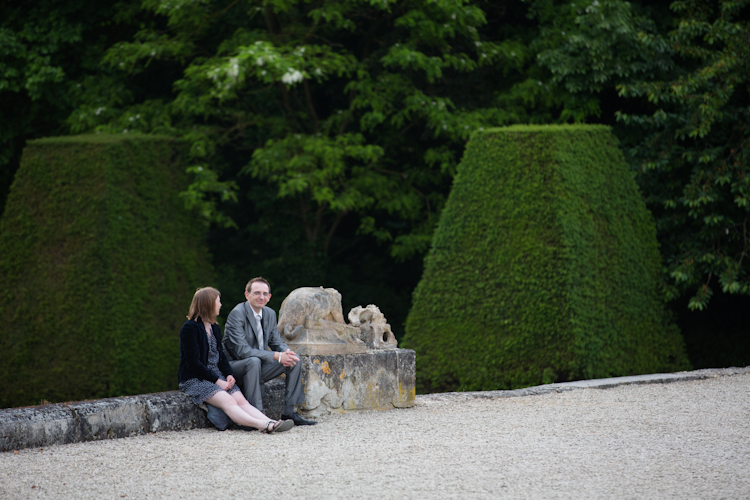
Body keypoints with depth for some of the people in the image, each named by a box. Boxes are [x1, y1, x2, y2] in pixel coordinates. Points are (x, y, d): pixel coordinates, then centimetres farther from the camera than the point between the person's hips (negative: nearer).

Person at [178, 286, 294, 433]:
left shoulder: (214, 328, 18)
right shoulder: (189, 328, -9)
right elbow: (193, 363, -14)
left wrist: (229, 374, 1)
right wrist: (217, 381, -17)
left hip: (217, 376, 8)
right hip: (195, 380, -7)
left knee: (241, 399, -18)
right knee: (227, 401, -30)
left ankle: (270, 424, -40)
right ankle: (262, 425, -49)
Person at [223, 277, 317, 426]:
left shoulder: (270, 314, 5)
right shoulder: (237, 314, -20)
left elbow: (276, 342, 12)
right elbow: (242, 350, -28)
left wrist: (286, 352, -15)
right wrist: (276, 356, -31)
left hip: (258, 364, 8)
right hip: (235, 366, -8)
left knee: (295, 359, -4)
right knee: (254, 361, -38)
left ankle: (289, 412, -3)